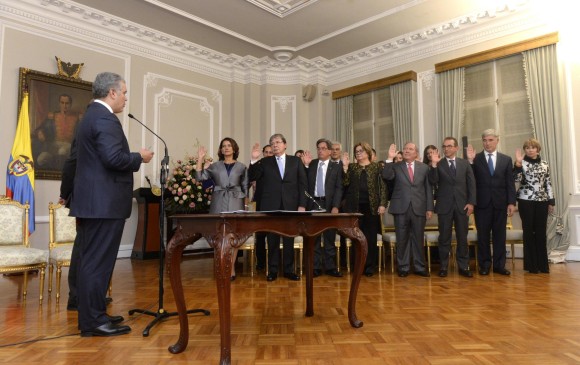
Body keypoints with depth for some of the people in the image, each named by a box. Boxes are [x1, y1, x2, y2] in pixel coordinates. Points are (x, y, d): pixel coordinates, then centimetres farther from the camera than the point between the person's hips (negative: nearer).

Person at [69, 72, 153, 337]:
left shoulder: (92, 115, 18)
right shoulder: (105, 118, -14)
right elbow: (114, 158, -25)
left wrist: (133, 158, 18)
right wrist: (139, 157, -8)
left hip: (92, 200, 11)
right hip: (104, 202, -11)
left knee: (91, 259, 14)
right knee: (98, 261, -4)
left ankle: (92, 315, 24)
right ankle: (93, 321, 5)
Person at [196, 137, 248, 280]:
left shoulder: (241, 167, 9)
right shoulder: (215, 166, 11)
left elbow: (245, 187, 9)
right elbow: (199, 177, 2)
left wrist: (246, 204, 2)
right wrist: (200, 159, -3)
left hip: (235, 203, -1)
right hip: (219, 203, 1)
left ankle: (231, 268, 5)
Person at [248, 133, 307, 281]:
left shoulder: (296, 161, 8)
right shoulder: (265, 162, 9)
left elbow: (303, 184, 5)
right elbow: (252, 178, 2)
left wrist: (302, 205, -3)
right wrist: (254, 160, -11)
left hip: (290, 205, 0)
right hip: (271, 206, 0)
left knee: (289, 239, 6)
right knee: (272, 239, 5)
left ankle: (289, 270, 16)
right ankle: (272, 270, 14)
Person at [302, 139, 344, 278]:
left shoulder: (336, 167, 4)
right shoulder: (311, 164, 9)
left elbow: (338, 188, -1)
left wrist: (335, 206, -11)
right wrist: (306, 165, -6)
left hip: (329, 204, -1)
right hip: (313, 203, 1)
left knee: (329, 238, 6)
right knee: (314, 238, 5)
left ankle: (330, 267, 15)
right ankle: (316, 267, 14)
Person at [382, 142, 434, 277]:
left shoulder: (424, 167, 9)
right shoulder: (396, 166, 6)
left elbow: (428, 189, 7)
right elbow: (386, 176, -13)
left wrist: (429, 208, 1)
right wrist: (390, 158, -17)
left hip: (419, 208, 1)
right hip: (401, 208, -1)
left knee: (418, 238, 8)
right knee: (402, 239, 4)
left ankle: (419, 267, 18)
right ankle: (403, 267, 14)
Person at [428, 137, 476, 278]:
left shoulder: (465, 163, 9)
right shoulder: (438, 164, 3)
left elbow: (471, 184, 6)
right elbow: (433, 182, -11)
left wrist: (471, 202, -3)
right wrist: (434, 164, -21)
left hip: (462, 205, 2)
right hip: (444, 205, -2)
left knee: (462, 237, 7)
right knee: (444, 238, 4)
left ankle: (463, 267, 16)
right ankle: (443, 266, 12)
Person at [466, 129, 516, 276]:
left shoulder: (506, 159, 8)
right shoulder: (475, 159, 3)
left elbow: (510, 183, 5)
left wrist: (511, 202, -2)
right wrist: (470, 161, -15)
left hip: (500, 203, 2)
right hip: (482, 203, -1)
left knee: (500, 235, 8)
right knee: (483, 235, 4)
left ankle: (499, 265, 17)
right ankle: (485, 264, 15)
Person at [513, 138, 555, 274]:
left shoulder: (545, 164, 10)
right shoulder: (521, 163, 0)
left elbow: (548, 184, 11)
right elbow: (516, 179, -14)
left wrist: (551, 201, 8)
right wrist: (518, 163, -23)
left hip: (542, 202, 3)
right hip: (526, 202, -3)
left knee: (541, 232, 5)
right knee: (529, 232, 1)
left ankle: (542, 264, 13)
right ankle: (531, 264, 8)